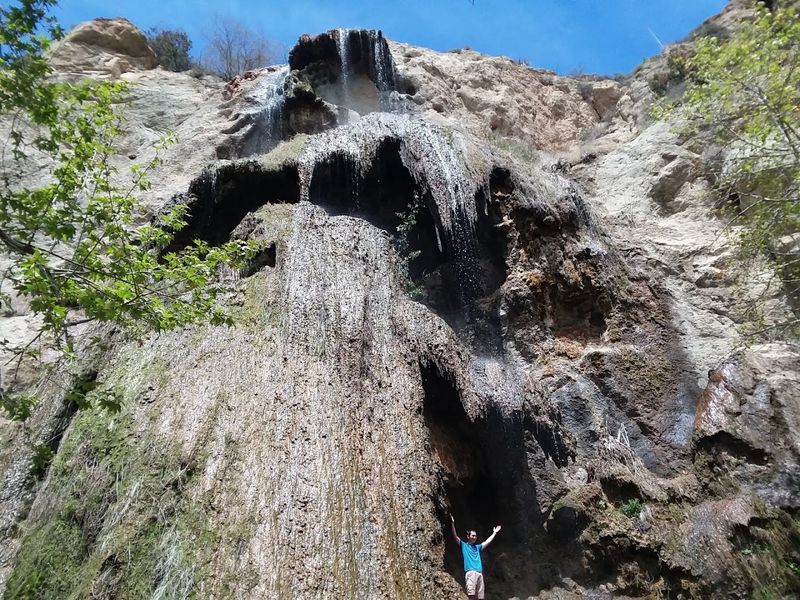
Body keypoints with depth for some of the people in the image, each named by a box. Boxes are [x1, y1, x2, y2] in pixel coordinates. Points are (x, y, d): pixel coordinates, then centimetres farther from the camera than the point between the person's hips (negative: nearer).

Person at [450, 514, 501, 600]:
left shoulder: (477, 547, 26)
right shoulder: (463, 545, 12)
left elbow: (487, 542, 33)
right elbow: (455, 537, 0)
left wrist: (494, 532, 36)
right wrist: (452, 523, -10)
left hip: (479, 573, 6)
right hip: (470, 572, -6)